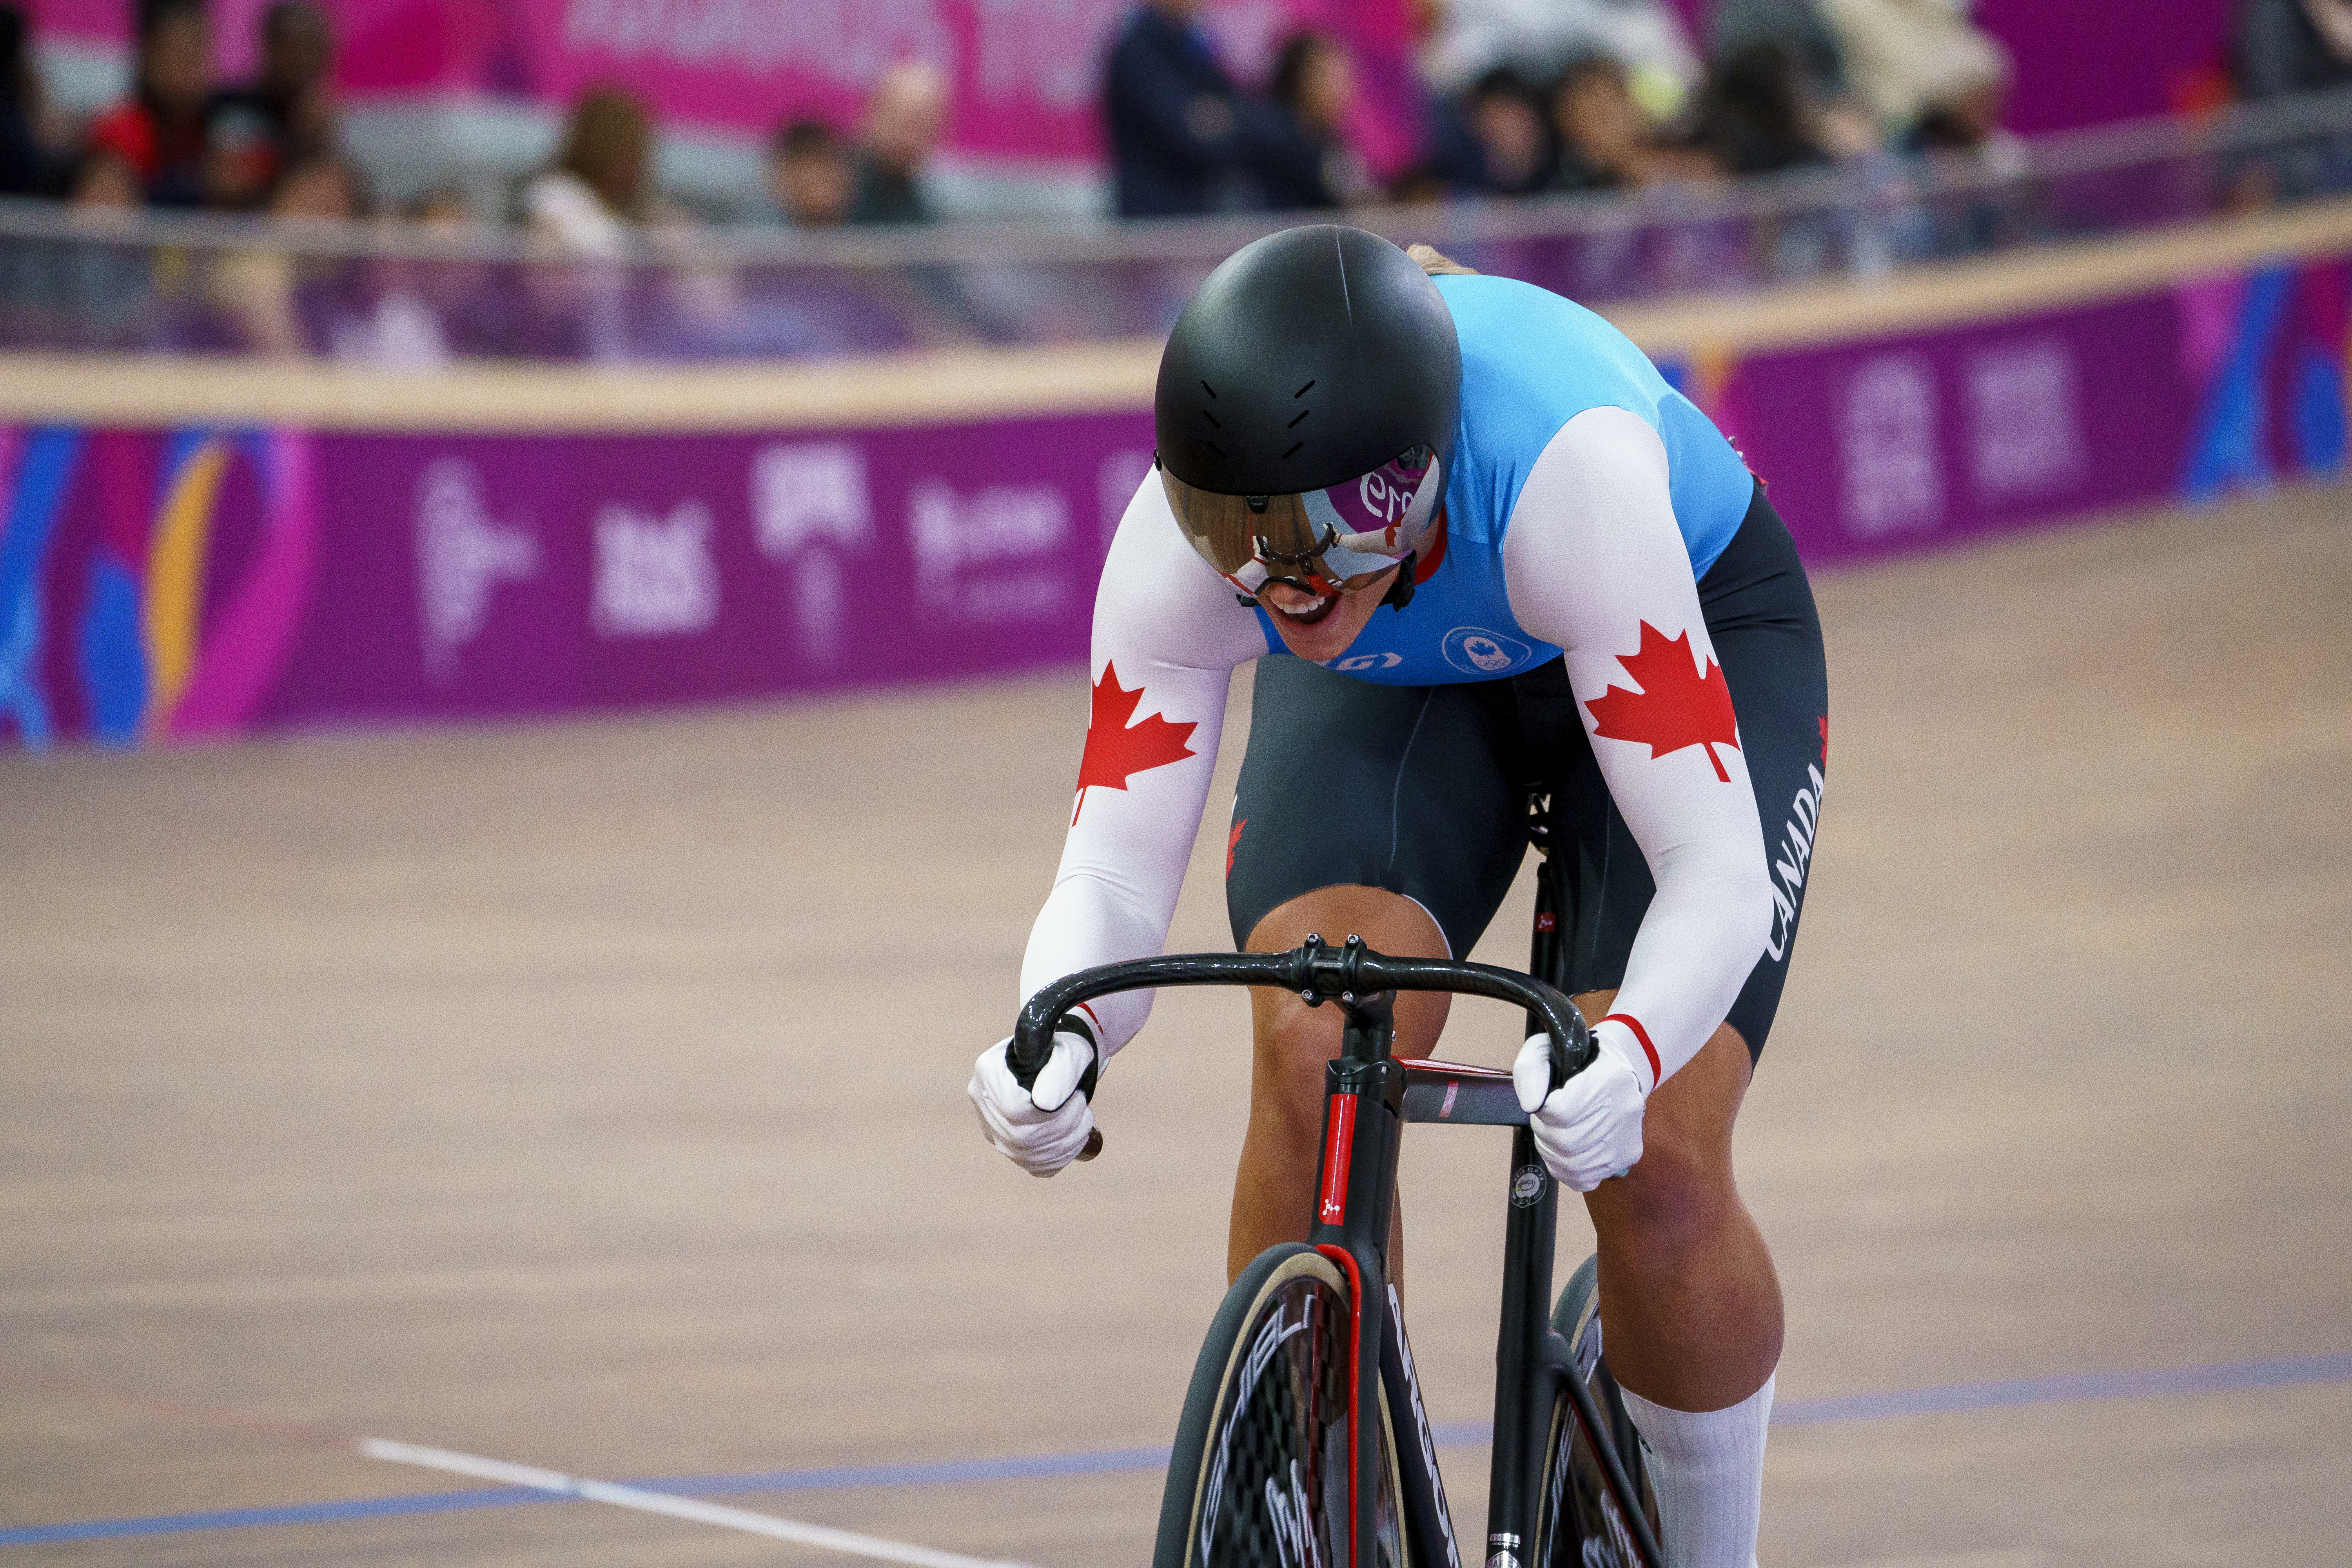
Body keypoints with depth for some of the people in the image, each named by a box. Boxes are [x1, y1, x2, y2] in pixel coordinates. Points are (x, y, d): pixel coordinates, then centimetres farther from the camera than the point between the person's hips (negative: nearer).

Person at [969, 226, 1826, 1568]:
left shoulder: (1568, 473, -43)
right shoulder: (1179, 543, -34)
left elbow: (1718, 873, -45)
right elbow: (1113, 876, -33)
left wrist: (1627, 1059, -64)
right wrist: (1059, 1038, -55)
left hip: (1692, 635, -2)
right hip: (1392, 689, 2)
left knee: (1654, 1163, -19)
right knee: (1316, 1061, -25)